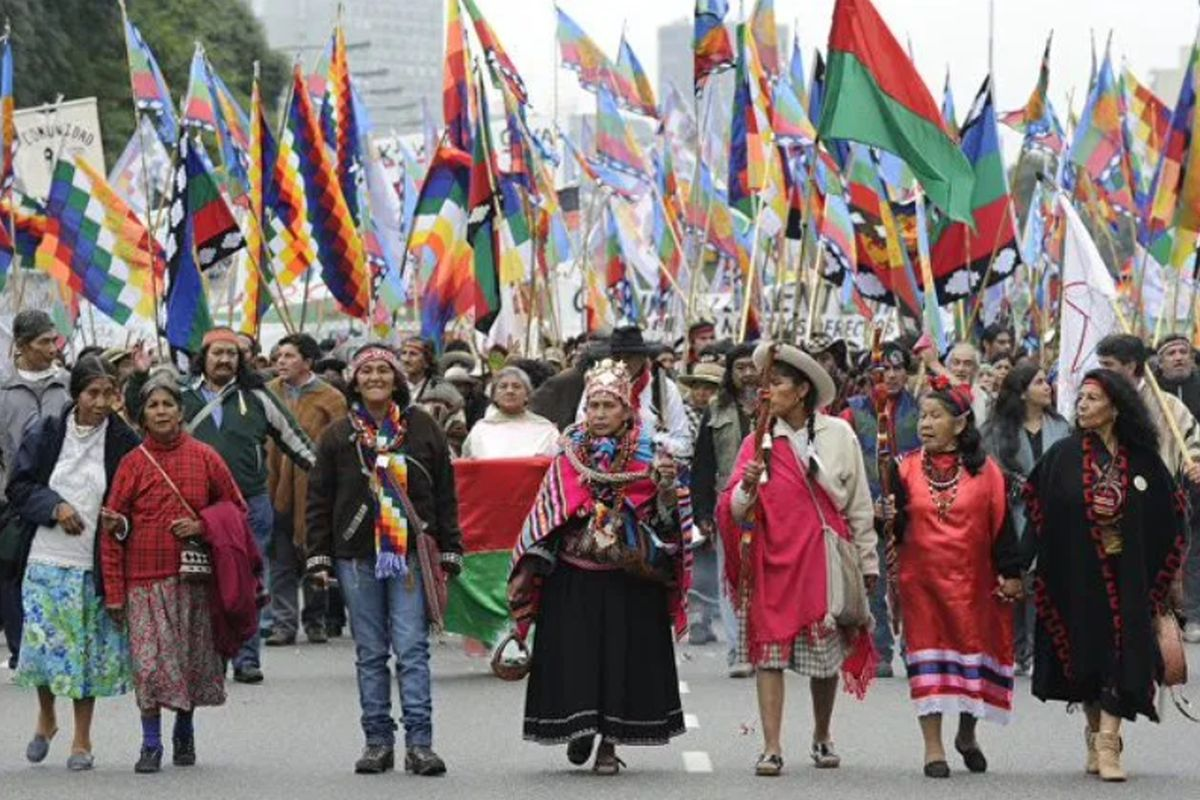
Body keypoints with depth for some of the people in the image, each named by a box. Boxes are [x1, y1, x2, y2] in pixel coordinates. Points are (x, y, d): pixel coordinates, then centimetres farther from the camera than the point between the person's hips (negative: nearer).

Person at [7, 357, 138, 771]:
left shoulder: (124, 442, -3)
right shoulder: (47, 435, 1)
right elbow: (19, 486, 3)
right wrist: (54, 507, -12)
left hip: (96, 563, -1)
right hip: (48, 558, 1)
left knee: (89, 649, 4)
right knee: (42, 641, -1)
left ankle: (82, 740, 16)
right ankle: (46, 718, 26)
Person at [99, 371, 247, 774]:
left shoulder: (204, 457, 4)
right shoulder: (133, 463, 0)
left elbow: (236, 506, 13)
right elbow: (112, 531, 0)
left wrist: (202, 523, -7)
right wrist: (114, 591, -4)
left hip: (194, 577, 1)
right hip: (146, 578, -1)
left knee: (192, 658, 9)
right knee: (149, 662, -8)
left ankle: (184, 733, 29)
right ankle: (151, 744, 1)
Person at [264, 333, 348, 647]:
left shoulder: (331, 399, -2)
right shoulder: (268, 394, 8)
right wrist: (266, 484, -1)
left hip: (313, 489, -2)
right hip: (277, 490, 2)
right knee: (281, 562, 3)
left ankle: (316, 621, 20)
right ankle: (283, 623, 7)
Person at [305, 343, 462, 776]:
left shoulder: (422, 428, 6)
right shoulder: (338, 435, 7)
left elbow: (444, 494, 8)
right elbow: (319, 500, 9)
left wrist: (449, 550, 5)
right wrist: (318, 557, 2)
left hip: (411, 554, -1)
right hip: (356, 557, 2)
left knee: (412, 648, -7)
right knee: (370, 653, 6)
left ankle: (419, 743, -8)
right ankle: (378, 741, 11)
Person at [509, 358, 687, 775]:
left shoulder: (647, 456, 1)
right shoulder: (568, 457, 6)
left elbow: (663, 518, -3)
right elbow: (545, 517, 10)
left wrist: (668, 485, -22)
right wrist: (528, 575, 7)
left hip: (628, 579, -1)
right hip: (573, 578, 1)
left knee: (621, 656, 0)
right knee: (573, 656, 0)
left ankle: (609, 743, 9)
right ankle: (579, 728, 21)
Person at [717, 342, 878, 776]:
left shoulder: (839, 434, 2)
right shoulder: (758, 442, 1)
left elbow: (859, 504, 8)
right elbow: (735, 512, -4)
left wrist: (867, 560, 9)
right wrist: (747, 488, -24)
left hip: (826, 556, 1)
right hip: (775, 559, -1)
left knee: (827, 656, 10)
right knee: (770, 650, -7)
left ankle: (822, 737, 30)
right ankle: (772, 748, -5)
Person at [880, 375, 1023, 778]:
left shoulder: (985, 470, 0)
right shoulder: (906, 469, 2)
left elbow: (1001, 522, 1)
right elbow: (897, 528, 2)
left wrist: (1010, 573, -3)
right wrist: (890, 516, -20)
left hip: (972, 579, 0)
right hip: (921, 579, 0)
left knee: (974, 652, 6)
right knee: (928, 656, -1)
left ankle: (967, 735, 30)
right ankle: (933, 748, 3)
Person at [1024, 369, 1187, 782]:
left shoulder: (1141, 458, 1)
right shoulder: (1064, 454, 1)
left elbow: (1169, 515, 8)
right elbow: (1037, 504, 6)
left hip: (1127, 574, 0)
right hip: (1077, 573, 1)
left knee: (1122, 654, -8)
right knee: (1086, 654, 6)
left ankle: (1107, 745, -9)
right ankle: (1097, 734, 23)